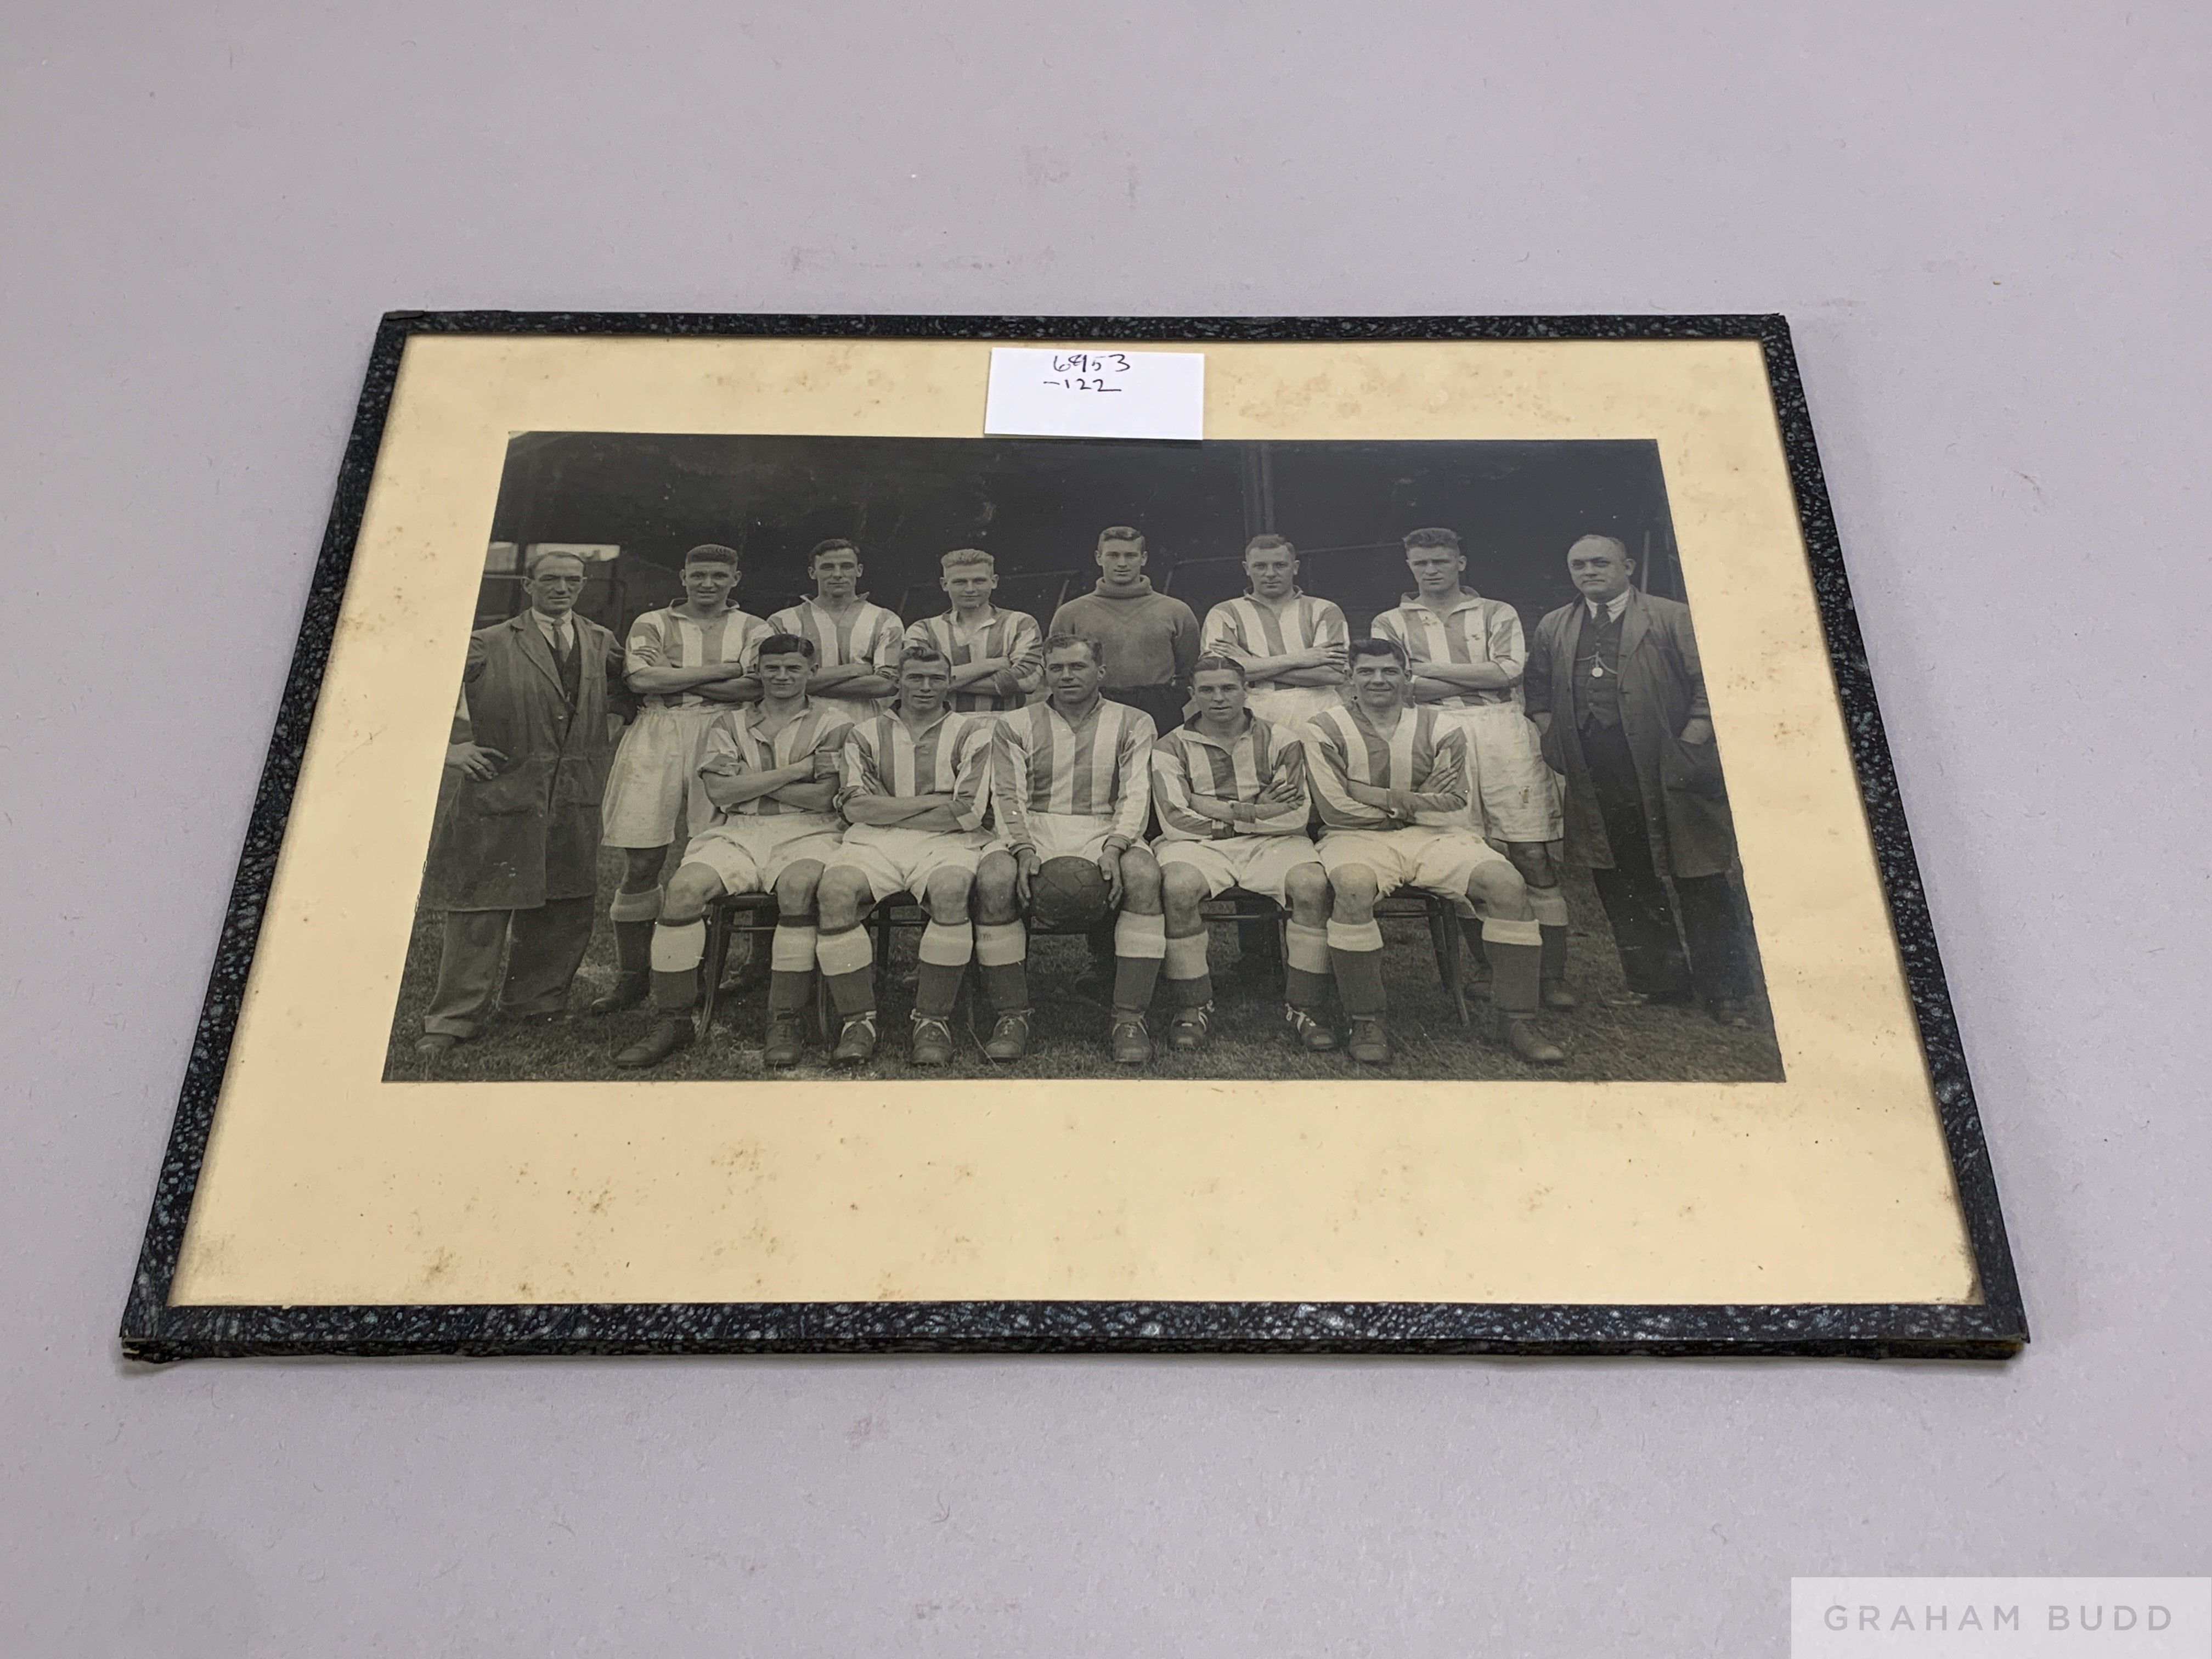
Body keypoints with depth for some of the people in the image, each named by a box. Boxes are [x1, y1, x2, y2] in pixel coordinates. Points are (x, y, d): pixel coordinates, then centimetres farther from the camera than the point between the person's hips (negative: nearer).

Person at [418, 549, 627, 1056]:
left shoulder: (603, 645, 11)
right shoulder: (487, 645, 0)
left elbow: (620, 697, 26)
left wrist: (604, 746, 12)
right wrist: (447, 749, -7)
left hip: (576, 799, 4)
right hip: (500, 792, -4)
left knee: (566, 910, 8)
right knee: (480, 910, -1)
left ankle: (536, 1002, 25)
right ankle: (454, 1018, 9)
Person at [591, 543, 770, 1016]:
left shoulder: (752, 629, 16)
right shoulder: (652, 623, 16)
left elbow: (757, 685, -4)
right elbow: (641, 678, -3)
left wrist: (672, 680, -4)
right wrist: (725, 669, -4)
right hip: (656, 744, 1)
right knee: (640, 865, -3)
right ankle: (632, 976, 7)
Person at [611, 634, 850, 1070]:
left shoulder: (833, 725, 11)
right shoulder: (730, 723, 19)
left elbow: (823, 797, -3)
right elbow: (719, 789, 1)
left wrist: (748, 782, -2)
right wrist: (799, 769, -3)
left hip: (805, 833, -2)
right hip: (736, 833, 3)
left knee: (798, 885, -37)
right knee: (683, 889, -26)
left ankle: (785, 1023, -29)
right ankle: (672, 1022, -18)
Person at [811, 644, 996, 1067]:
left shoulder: (972, 731, 14)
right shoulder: (866, 734, 20)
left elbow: (969, 813, 1)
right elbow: (856, 806, 3)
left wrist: (889, 809, 2)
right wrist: (935, 802, -3)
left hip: (945, 842, -1)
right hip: (875, 842, 2)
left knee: (951, 890, -37)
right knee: (834, 891, -30)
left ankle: (933, 1020, -24)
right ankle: (858, 1020, -21)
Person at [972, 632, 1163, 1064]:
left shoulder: (1133, 724, 13)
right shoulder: (1016, 726, 15)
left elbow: (1136, 795, 2)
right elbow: (1008, 796, 4)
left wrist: (1114, 848, -18)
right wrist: (1024, 849, -16)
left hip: (1107, 831, 0)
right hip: (1034, 829, 1)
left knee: (1144, 875, -33)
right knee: (993, 879, -32)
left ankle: (1129, 1018, -28)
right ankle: (1011, 1016, -21)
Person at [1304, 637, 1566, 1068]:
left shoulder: (1441, 730, 9)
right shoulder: (1326, 730, 3)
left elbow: (1454, 806, 0)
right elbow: (1334, 808, -7)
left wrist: (1389, 798, -9)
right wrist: (1415, 802, -2)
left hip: (1432, 837, 3)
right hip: (1358, 838, -3)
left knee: (1508, 884, -22)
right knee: (1354, 887, -39)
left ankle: (1514, 1018, -10)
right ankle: (1365, 1022, -25)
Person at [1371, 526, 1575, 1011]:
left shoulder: (1497, 614, 18)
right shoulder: (1391, 623, 17)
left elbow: (1508, 670, 0)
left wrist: (1429, 669, 0)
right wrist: (1482, 679, 0)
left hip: (1501, 731, 0)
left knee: (1532, 855, -6)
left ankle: (1553, 975, -3)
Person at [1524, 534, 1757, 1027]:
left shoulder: (1672, 619, 1)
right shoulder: (1553, 629, 15)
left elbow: (1709, 687, -4)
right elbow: (1538, 694, 18)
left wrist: (1686, 751, -11)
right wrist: (1555, 745, 5)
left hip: (1671, 778, -4)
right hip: (1596, 782, 4)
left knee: (1703, 885, 0)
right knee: (1621, 885, 9)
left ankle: (1725, 993, 9)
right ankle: (1658, 981, 22)